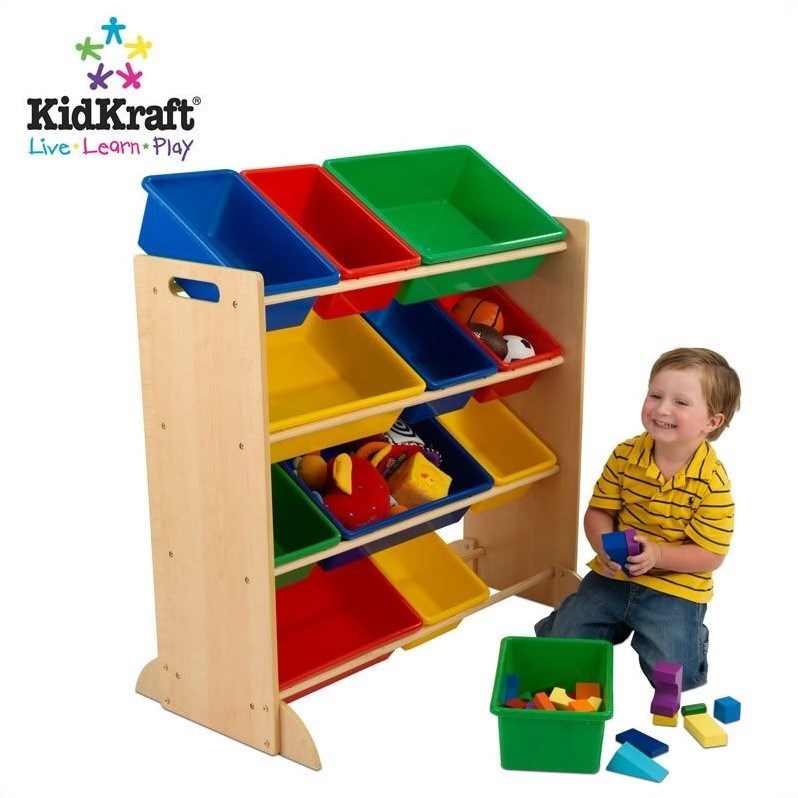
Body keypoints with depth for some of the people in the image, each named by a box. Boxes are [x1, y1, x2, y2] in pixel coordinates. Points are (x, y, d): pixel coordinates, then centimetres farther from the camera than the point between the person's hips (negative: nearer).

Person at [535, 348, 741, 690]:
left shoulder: (713, 482, -19)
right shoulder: (625, 456, -8)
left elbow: (710, 556, -16)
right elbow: (598, 511, 0)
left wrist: (657, 554, -30)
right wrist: (605, 546, -21)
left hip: (675, 588, -3)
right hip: (614, 574, 4)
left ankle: (690, 636, 17)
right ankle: (618, 623, 27)